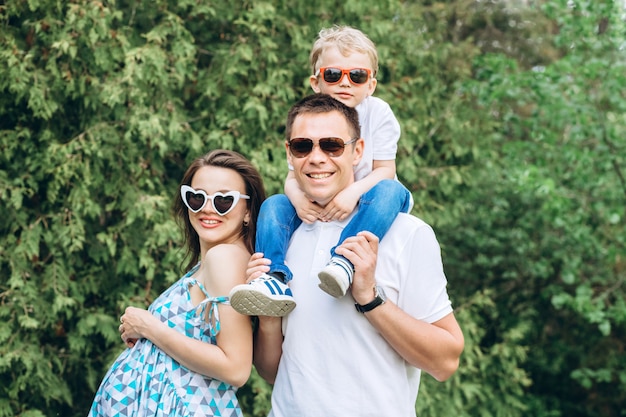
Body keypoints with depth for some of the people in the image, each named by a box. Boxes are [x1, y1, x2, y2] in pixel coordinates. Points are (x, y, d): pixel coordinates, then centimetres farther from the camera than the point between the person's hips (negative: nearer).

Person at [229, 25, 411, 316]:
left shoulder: (377, 113, -9)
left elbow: (384, 170, -12)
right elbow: (293, 176, -3)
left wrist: (353, 192, -32)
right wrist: (298, 198, -28)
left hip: (363, 205, -3)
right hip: (320, 209, 3)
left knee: (390, 190, -34)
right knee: (274, 205, -18)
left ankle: (344, 260, -49)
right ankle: (275, 280, -33)